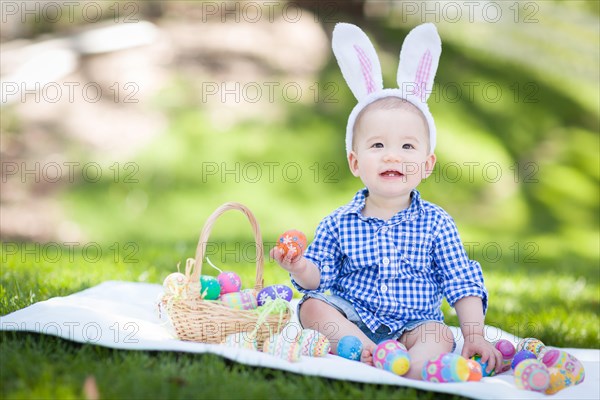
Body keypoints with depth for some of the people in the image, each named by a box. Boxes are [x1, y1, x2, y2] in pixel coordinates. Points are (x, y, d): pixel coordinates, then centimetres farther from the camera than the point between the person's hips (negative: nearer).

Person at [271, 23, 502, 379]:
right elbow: (320, 276, 1)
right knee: (313, 306, -23)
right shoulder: (338, 224, 0)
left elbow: (462, 283, 0)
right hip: (352, 319, 1)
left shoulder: (436, 223, 0)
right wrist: (301, 269, -23)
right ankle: (370, 355, -38)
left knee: (438, 336, -28)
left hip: (414, 326, 0)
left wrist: (475, 337, -10)